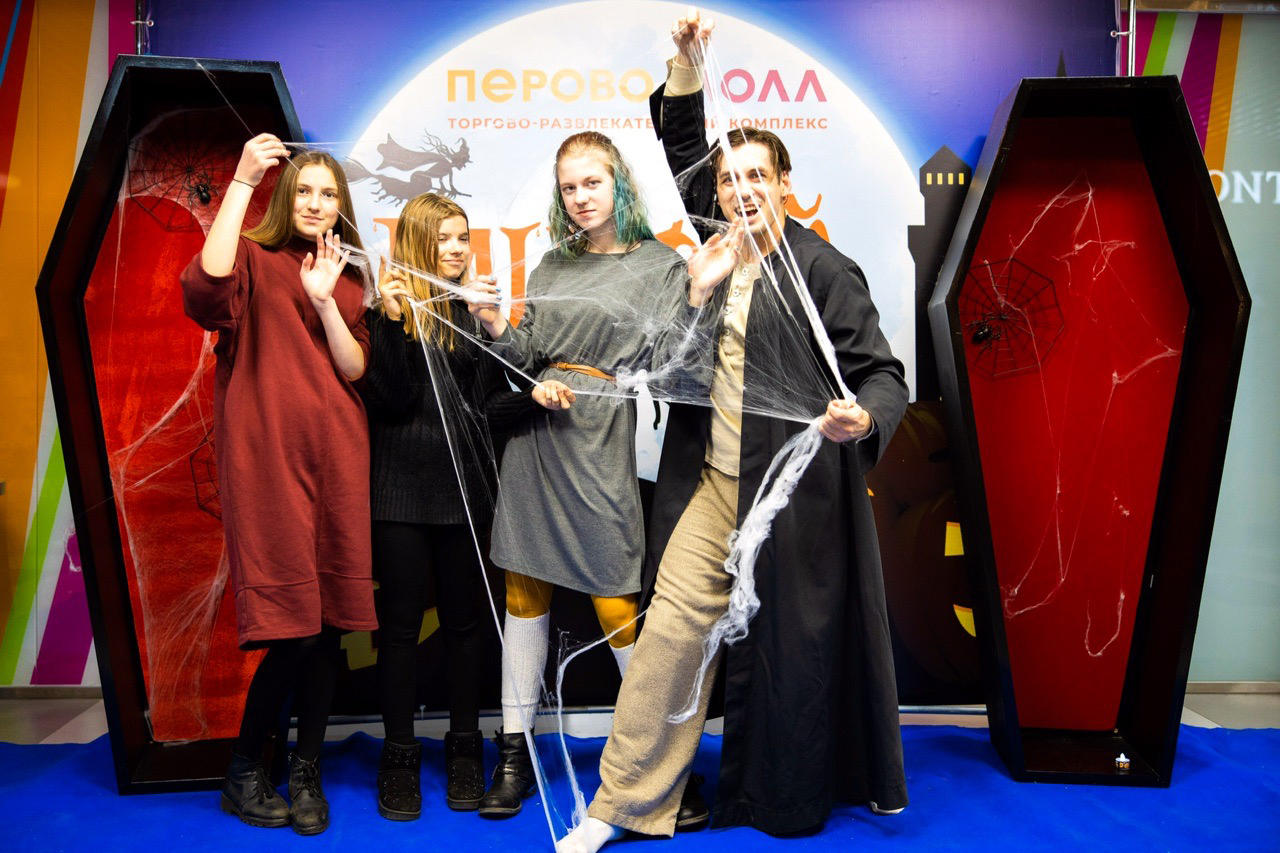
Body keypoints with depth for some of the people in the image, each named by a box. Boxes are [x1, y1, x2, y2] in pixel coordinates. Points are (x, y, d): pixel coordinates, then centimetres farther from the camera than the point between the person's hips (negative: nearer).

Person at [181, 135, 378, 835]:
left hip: (336, 460, 4)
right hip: (267, 458, -4)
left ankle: (306, 772, 20)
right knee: (292, 627, -7)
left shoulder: (350, 280, 19)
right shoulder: (254, 259, 7)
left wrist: (325, 300, -8)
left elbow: (357, 370, 6)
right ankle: (243, 773, 15)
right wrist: (242, 180, -16)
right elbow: (206, 284, -18)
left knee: (329, 623, 3)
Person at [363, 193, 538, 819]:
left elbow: (489, 406, 8)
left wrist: (533, 395, -10)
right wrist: (393, 322, -20)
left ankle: (464, 750, 23)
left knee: (463, 619, 10)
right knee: (400, 621, 5)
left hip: (465, 486, 3)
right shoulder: (390, 307, 0)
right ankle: (399, 756, 19)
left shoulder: (476, 309, 10)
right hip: (401, 488, -3)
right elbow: (389, 401, -10)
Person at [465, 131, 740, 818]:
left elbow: (660, 368, -5)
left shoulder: (661, 265, 3)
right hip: (535, 430, 5)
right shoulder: (553, 264, 15)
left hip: (601, 438, -4)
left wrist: (698, 292, -15)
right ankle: (515, 750, 18)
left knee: (615, 602, -3)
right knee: (523, 589, 6)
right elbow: (526, 356, 13)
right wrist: (494, 324, -5)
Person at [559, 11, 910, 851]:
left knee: (786, 650, 9)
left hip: (791, 493, -4)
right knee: (671, 626, 2)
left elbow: (883, 372, -11)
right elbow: (683, 148, 16)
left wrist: (862, 418, -33)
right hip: (711, 481, 5)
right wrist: (688, 61, 4)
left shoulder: (825, 270, -9)